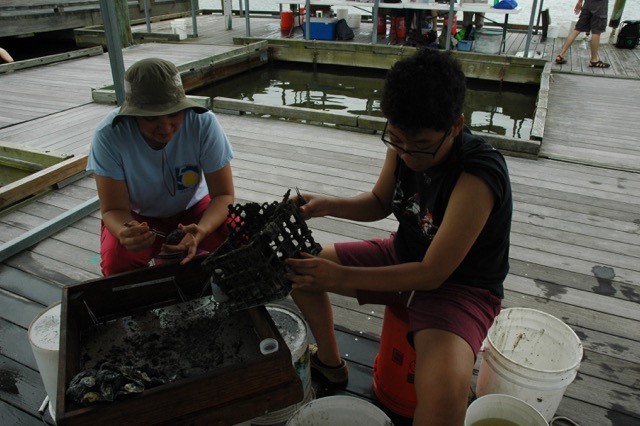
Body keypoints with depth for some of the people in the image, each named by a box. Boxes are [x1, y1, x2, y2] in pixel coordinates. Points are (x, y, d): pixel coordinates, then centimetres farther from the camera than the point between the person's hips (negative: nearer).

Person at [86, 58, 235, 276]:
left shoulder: (203, 123, -28)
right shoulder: (108, 135, -27)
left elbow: (224, 194, -22)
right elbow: (114, 209, -21)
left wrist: (201, 231, -43)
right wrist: (125, 233, -46)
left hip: (192, 208, 1)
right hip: (137, 216, -1)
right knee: (116, 263, -29)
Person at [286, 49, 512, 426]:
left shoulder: (478, 176, -32)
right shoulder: (404, 144, -12)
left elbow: (432, 274, -27)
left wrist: (341, 276, -27)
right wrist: (328, 205, -13)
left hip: (459, 285, -6)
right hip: (405, 255, 7)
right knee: (302, 268, 6)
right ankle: (331, 363, 28)